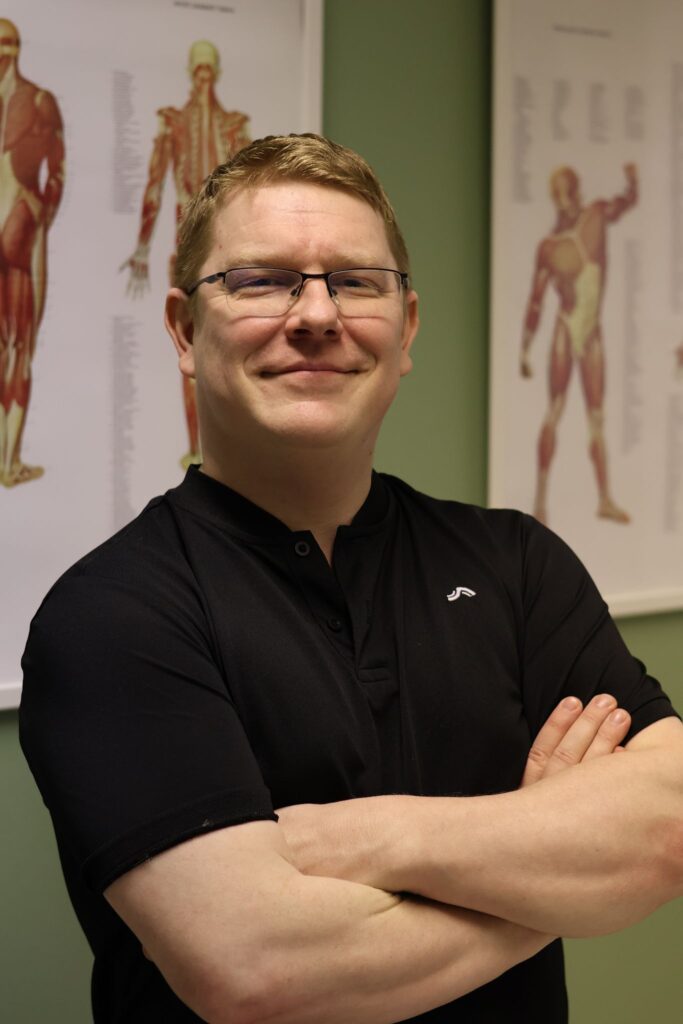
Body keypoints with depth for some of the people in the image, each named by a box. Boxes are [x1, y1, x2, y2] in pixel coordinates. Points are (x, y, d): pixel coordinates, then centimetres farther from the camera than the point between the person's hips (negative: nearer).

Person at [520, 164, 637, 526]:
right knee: (555, 411, -8)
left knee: (597, 416, 6)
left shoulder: (597, 214, 4)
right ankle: (541, 494, -8)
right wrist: (525, 349, -1)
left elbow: (629, 200, 19)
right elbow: (535, 301, -1)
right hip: (565, 329, -4)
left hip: (593, 333, 4)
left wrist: (632, 179, -4)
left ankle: (605, 499, 9)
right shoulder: (548, 247, -5)